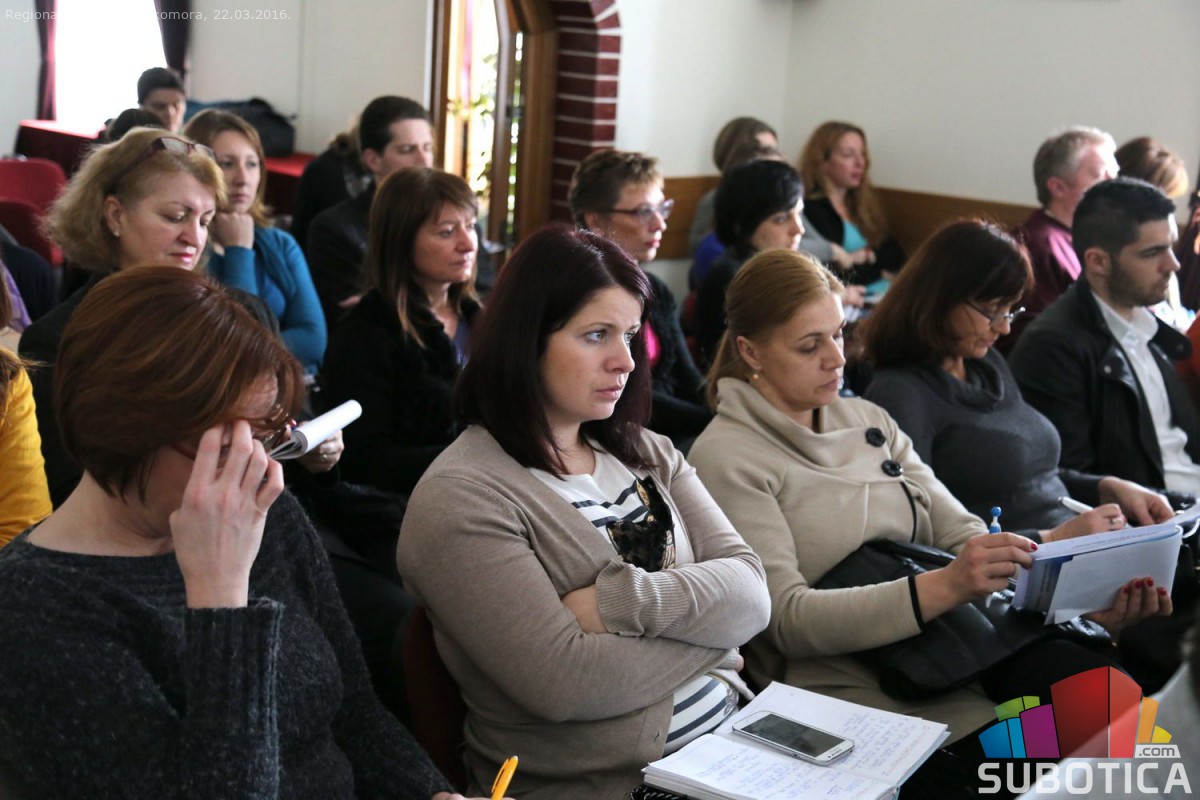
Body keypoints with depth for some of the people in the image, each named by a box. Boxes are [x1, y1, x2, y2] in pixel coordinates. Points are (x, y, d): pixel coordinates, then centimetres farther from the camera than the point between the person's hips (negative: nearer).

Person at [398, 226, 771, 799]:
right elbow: (562, 684, -19)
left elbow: (749, 593, 1)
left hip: (729, 740, 7)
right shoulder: (458, 498, -11)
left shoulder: (647, 452, 11)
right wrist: (703, 622, -5)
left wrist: (620, 602, -16)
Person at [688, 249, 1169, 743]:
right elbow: (786, 619, -13)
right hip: (848, 687, -6)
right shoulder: (725, 457, -5)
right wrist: (944, 587, -25)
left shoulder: (868, 420, 16)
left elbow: (962, 535, 11)